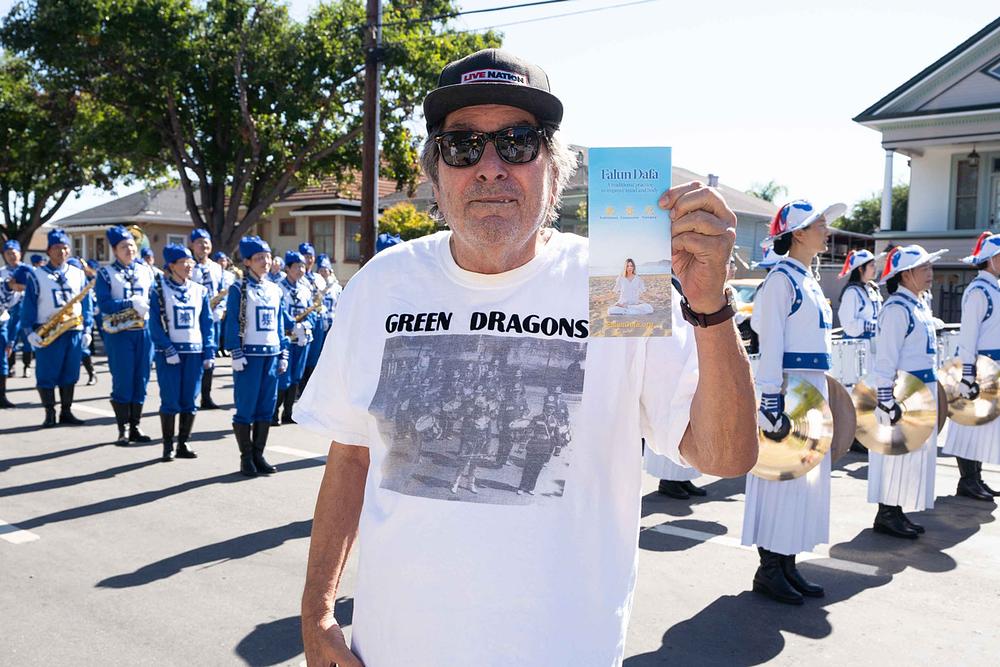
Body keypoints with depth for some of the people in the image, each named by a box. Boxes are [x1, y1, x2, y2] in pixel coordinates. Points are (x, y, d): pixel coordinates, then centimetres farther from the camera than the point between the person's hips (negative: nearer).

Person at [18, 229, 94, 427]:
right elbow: (28, 305, -1)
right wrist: (29, 331, -9)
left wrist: (87, 330, 7)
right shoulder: (36, 275, 1)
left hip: (75, 332, 3)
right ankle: (50, 414, 10)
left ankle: (66, 412, 18)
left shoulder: (78, 275, 11)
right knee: (46, 375, 0)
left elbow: (86, 304, 12)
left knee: (70, 375, 8)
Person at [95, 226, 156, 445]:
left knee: (141, 380, 6)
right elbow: (104, 304, -11)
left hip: (144, 331, 3)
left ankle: (135, 427, 17)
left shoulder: (146, 270, 10)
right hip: (119, 334, -3)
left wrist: (146, 304, -10)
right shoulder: (106, 274, 0)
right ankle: (122, 429, 10)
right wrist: (132, 304, -21)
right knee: (122, 382, -1)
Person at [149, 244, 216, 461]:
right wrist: (168, 350, -15)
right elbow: (155, 325, -7)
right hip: (169, 353, -4)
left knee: (190, 401, 5)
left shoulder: (200, 291, 9)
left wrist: (209, 353, 1)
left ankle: (183, 444, 16)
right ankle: (168, 446, 9)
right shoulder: (160, 290, -2)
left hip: (195, 352, 4)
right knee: (170, 401, -3)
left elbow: (207, 323, 9)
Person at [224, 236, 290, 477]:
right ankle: (246, 458, 8)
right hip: (249, 355, -5)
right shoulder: (238, 289, -3)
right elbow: (232, 323, -7)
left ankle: (258, 455, 16)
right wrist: (236, 354, -13)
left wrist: (283, 354, 10)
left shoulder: (275, 290, 12)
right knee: (246, 407, -1)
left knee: (266, 407, 7)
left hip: (271, 355, 5)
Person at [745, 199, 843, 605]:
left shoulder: (808, 281, 17)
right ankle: (769, 571, 8)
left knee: (804, 476, 12)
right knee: (780, 476, -3)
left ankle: (787, 566, 22)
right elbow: (770, 343, -17)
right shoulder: (781, 279, -11)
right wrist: (771, 402, -22)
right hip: (788, 393, -10)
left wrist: (821, 396, 21)